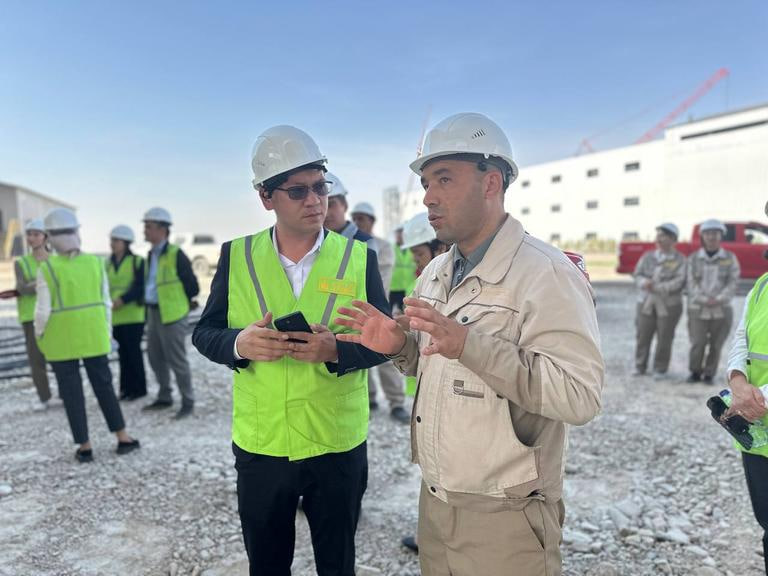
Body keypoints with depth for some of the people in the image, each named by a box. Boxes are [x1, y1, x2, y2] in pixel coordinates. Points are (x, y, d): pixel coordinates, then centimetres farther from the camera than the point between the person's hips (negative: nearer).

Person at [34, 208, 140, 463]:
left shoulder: (47, 269, -14)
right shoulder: (95, 263, -4)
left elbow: (43, 310, -12)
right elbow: (105, 303, 0)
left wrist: (39, 337, 5)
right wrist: (106, 333, 11)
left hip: (61, 339, -3)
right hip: (93, 336, 3)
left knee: (72, 392, 8)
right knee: (104, 385, 13)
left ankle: (85, 446, 14)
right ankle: (123, 438, 16)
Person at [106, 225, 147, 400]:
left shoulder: (137, 261, -5)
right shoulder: (109, 263, 13)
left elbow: (140, 287, -13)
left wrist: (123, 299, -24)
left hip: (133, 315, -5)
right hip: (116, 317, 5)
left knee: (133, 351, -1)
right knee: (123, 353, 9)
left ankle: (139, 388, 10)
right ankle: (127, 388, 18)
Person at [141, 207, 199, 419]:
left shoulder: (175, 254, -13)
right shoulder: (151, 255, 13)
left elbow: (192, 286, -12)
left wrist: (182, 304, -1)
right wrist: (149, 310, 16)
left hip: (172, 315, -9)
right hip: (154, 312, 9)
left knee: (176, 360, -4)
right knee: (155, 357, 16)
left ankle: (188, 403, 8)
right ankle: (164, 398, 30)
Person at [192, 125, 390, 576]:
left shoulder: (359, 257, -6)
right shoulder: (237, 255, -3)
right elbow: (205, 333, 1)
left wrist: (337, 350, -25)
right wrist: (239, 343, -21)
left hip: (339, 448, -1)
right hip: (259, 447, 2)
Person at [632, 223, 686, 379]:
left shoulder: (680, 260, -1)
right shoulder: (647, 256, 9)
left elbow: (680, 282, -12)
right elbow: (638, 275, 2)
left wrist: (657, 288, -20)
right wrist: (645, 283, -20)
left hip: (669, 305, -3)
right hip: (646, 303, 3)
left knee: (664, 339, 2)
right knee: (642, 336, 4)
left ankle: (660, 369, 16)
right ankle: (640, 366, 18)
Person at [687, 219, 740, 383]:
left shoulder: (730, 258, 4)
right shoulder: (693, 258, 4)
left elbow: (733, 282, -3)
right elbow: (692, 283, -2)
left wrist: (718, 299, -16)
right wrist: (704, 300, -15)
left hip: (722, 310, 1)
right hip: (698, 309, 0)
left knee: (716, 345, 3)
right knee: (698, 344, -6)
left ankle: (709, 374, 19)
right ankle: (695, 372, 15)